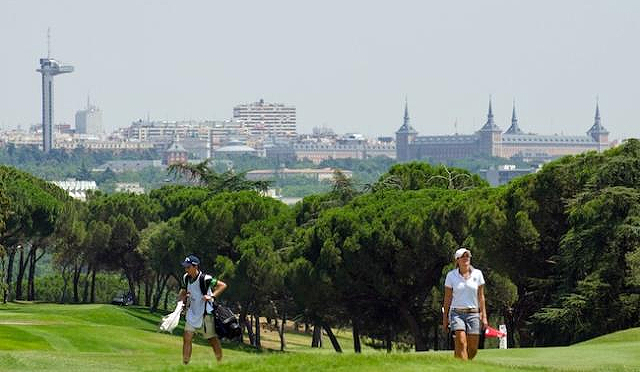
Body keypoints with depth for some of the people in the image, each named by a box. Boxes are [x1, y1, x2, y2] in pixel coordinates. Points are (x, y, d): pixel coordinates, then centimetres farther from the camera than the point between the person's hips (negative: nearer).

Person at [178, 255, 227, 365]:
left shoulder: (205, 279, -20)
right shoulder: (186, 278, 2)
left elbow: (223, 285, -19)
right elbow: (183, 291, 19)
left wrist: (212, 296, -29)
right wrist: (183, 296, -4)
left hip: (206, 314, -6)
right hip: (192, 314, 6)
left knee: (213, 339, 7)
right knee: (187, 338, -5)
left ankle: (220, 362, 22)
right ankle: (185, 364, -3)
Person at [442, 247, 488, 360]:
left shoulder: (477, 274, 6)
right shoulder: (451, 275, 2)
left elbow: (481, 296, 9)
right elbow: (447, 298, 7)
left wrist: (484, 316, 4)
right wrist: (445, 317, 6)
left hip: (473, 313, 2)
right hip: (457, 313, -2)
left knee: (473, 349, -2)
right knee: (461, 342, -20)